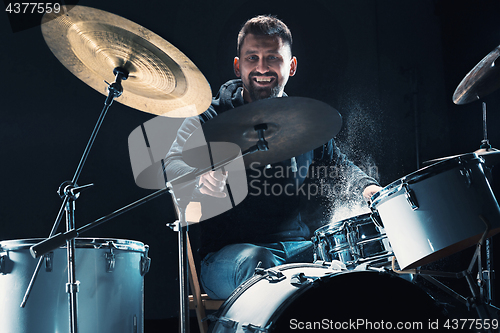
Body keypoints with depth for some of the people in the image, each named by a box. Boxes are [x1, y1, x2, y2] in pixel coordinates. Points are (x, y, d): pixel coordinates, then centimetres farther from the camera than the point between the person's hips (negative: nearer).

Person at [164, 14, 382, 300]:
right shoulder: (209, 120, 0)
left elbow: (336, 163, 30)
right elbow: (173, 166, -15)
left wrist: (365, 186, 6)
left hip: (302, 247, 4)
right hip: (230, 252, -4)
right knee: (255, 263, -38)